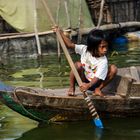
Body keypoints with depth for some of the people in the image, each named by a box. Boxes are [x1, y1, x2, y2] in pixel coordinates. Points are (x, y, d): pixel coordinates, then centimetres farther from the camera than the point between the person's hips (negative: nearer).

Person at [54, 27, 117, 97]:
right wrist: (60, 32, -12)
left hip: (94, 83, -1)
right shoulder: (84, 49, -15)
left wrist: (88, 85, -52)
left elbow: (97, 78, -32)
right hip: (83, 81, 1)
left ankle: (98, 89, -11)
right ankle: (72, 88, -10)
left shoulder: (103, 61, -23)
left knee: (113, 68, -22)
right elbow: (70, 44, -6)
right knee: (78, 64, -30)